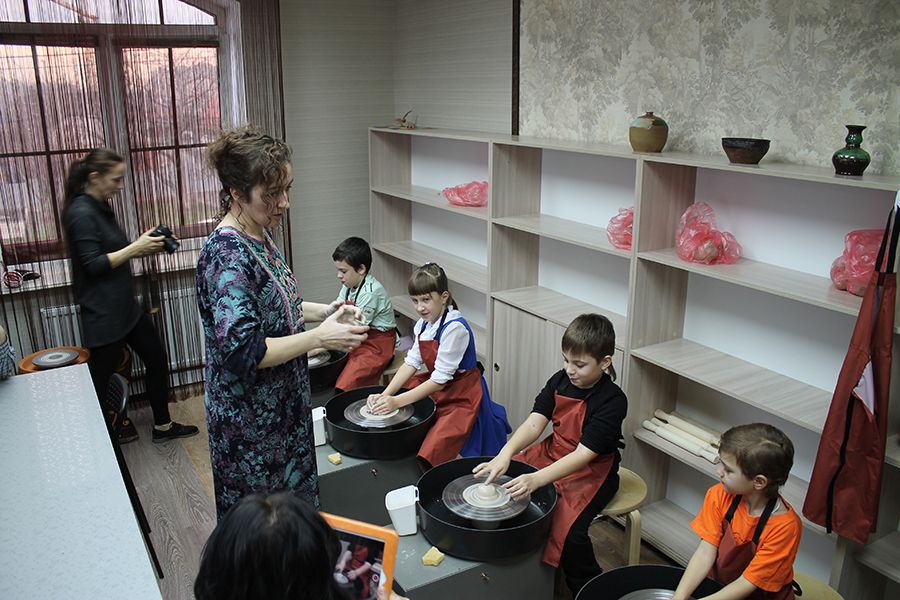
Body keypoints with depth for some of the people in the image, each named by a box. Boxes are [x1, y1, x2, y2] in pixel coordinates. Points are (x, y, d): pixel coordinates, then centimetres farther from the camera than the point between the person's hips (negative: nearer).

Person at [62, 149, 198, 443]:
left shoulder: (101, 207, 11)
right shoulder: (80, 213, -18)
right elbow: (93, 265, -21)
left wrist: (146, 245, 5)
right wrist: (136, 248, -19)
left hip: (125, 306, 10)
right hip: (103, 314, -10)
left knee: (157, 359, 15)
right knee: (100, 378, 3)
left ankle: (163, 426, 29)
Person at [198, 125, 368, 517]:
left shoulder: (258, 237, 3)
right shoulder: (228, 256, -26)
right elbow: (243, 351, -30)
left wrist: (320, 311, 2)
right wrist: (320, 337, -27)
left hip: (282, 405, 9)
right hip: (250, 421, -9)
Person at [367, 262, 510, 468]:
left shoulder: (454, 328, -25)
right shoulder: (423, 324, 1)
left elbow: (440, 379, -24)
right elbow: (412, 362, -2)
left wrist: (397, 401, -25)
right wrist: (385, 395, -16)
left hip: (461, 397, -9)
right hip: (435, 390, 9)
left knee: (431, 455, -21)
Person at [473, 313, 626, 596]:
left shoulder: (612, 400, -22)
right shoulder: (560, 381, -4)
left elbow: (583, 454, -29)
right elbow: (534, 423, -11)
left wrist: (536, 479, -41)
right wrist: (505, 454, -31)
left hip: (591, 471, -7)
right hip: (552, 453, 7)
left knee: (567, 530, -27)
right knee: (499, 480, -3)